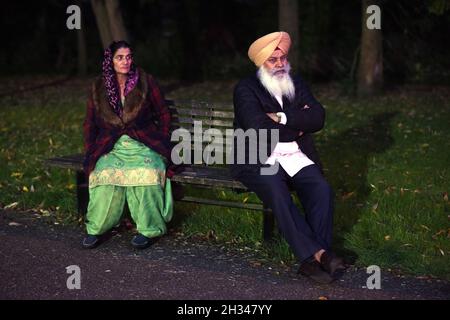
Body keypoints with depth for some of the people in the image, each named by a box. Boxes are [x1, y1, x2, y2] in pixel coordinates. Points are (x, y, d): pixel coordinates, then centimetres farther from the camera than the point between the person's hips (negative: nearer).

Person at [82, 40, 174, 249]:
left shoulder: (145, 82, 3)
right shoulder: (99, 88, 8)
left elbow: (163, 115, 9)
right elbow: (89, 124, 16)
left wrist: (160, 144, 1)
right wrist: (91, 153, 6)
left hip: (143, 145, -1)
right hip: (111, 147, 2)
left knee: (146, 171, -35)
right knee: (104, 173, -31)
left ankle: (149, 229, -26)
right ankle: (96, 229, -20)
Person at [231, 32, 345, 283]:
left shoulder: (297, 84, 16)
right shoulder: (246, 89, 1)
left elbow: (318, 118, 1)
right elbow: (258, 126, -15)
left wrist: (282, 117, -10)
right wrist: (297, 126, -3)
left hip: (296, 157, 4)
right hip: (259, 160, -4)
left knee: (322, 189, -23)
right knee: (277, 191, -33)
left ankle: (312, 260, -23)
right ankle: (318, 254, -34)